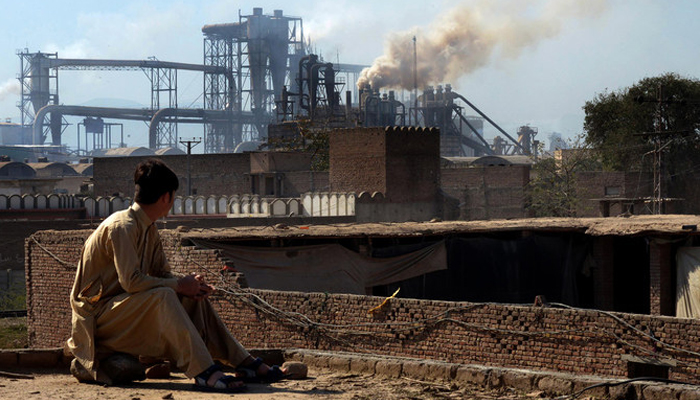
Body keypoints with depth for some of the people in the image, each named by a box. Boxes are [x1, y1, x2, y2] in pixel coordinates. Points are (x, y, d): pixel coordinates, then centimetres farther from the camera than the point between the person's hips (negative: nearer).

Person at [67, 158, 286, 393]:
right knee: (162, 296, -32)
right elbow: (131, 281, -28)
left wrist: (188, 285, -9)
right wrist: (179, 285, -20)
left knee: (193, 298, 3)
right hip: (98, 315, -10)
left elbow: (162, 275, 13)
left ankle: (246, 364, 1)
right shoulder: (122, 227, -20)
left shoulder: (149, 230, 11)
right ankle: (204, 373, -39)